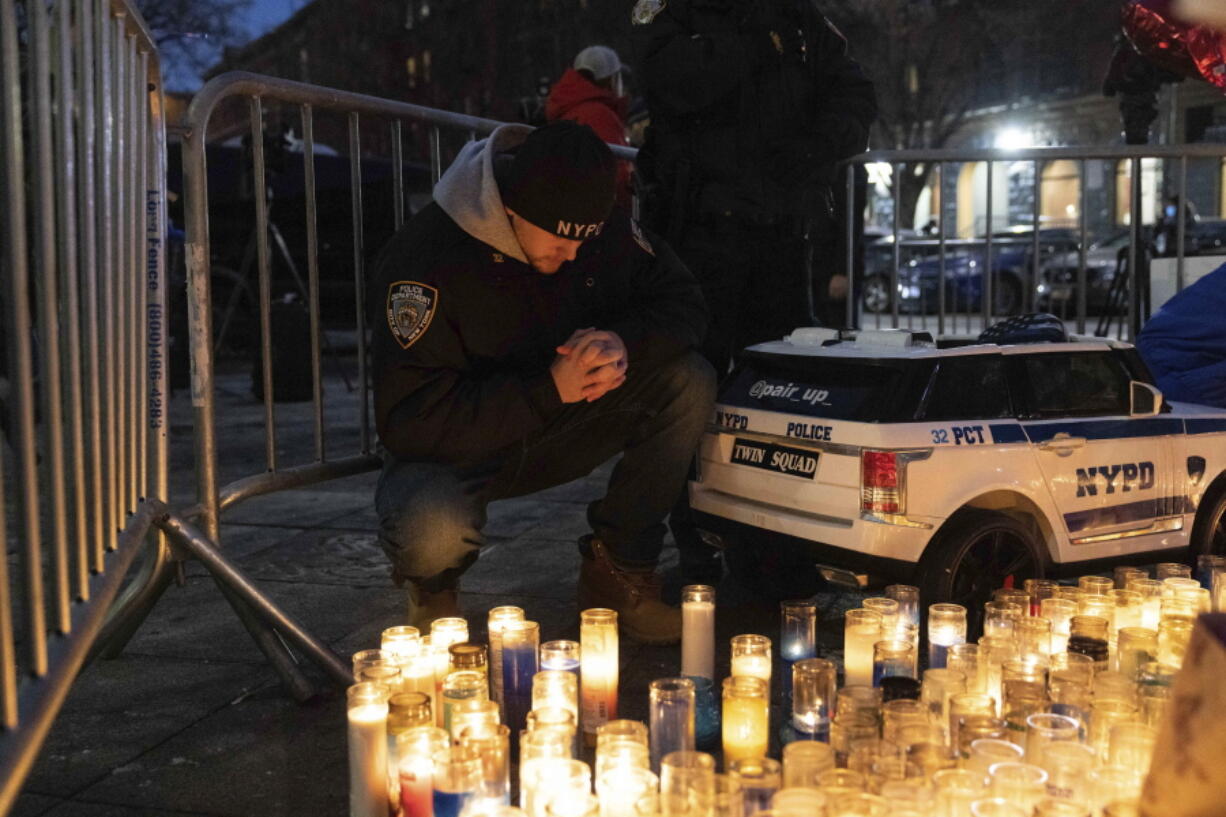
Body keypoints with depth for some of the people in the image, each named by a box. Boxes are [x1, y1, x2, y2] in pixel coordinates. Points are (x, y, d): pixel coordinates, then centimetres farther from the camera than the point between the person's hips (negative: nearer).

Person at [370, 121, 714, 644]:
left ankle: (617, 570, -1)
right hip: (450, 447, -5)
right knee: (433, 534, -40)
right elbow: (411, 421, -30)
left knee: (689, 383, -16)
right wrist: (549, 389, -37)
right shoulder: (424, 260, -27)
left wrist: (624, 343, -27)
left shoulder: (603, 229, -10)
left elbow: (683, 302, -3)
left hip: (558, 433, 5)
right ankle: (431, 586, 3)